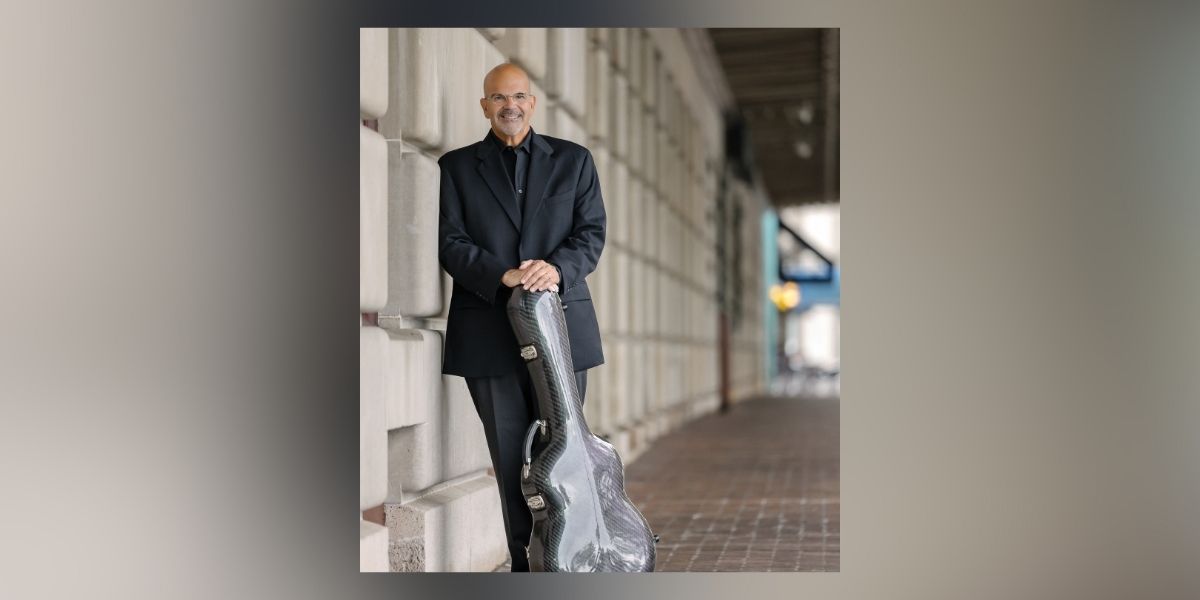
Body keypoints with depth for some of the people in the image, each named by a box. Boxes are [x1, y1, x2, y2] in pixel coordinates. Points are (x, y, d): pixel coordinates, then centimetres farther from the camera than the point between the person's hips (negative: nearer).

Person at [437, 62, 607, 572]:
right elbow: (449, 241, -1)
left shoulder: (573, 160, 11)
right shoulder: (456, 166, 9)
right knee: (510, 457, 4)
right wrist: (503, 275, -17)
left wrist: (557, 267, -16)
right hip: (489, 332, 0)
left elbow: (592, 232, 4)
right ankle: (527, 564, 11)